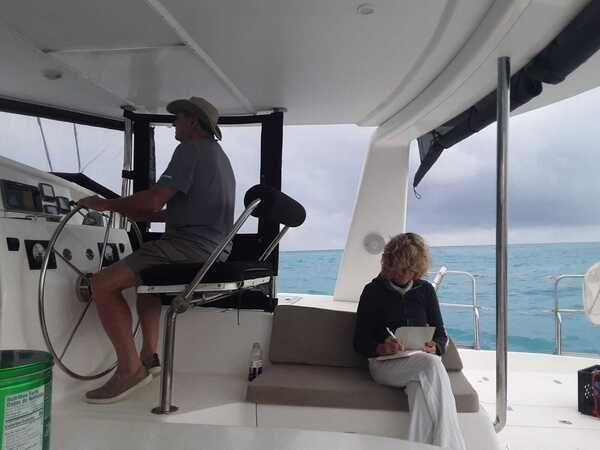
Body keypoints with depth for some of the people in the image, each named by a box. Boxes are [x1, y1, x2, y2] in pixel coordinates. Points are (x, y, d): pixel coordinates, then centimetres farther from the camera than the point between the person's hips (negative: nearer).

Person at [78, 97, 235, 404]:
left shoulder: (191, 149, -8)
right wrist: (142, 215, 21)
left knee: (103, 284, -12)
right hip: (213, 247, 11)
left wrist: (107, 204, 0)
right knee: (145, 272, 32)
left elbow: (153, 201, -16)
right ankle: (149, 355, 27)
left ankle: (130, 369, -6)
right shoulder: (217, 154, 24)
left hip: (194, 245, -11)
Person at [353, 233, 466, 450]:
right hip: (385, 363, -2)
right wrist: (382, 348, -21)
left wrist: (434, 347, -11)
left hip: (422, 362, 2)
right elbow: (360, 342, 1)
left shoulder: (425, 290, 14)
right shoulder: (374, 291, 4)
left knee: (423, 385, -36)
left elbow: (441, 335, 14)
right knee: (431, 364, -34)